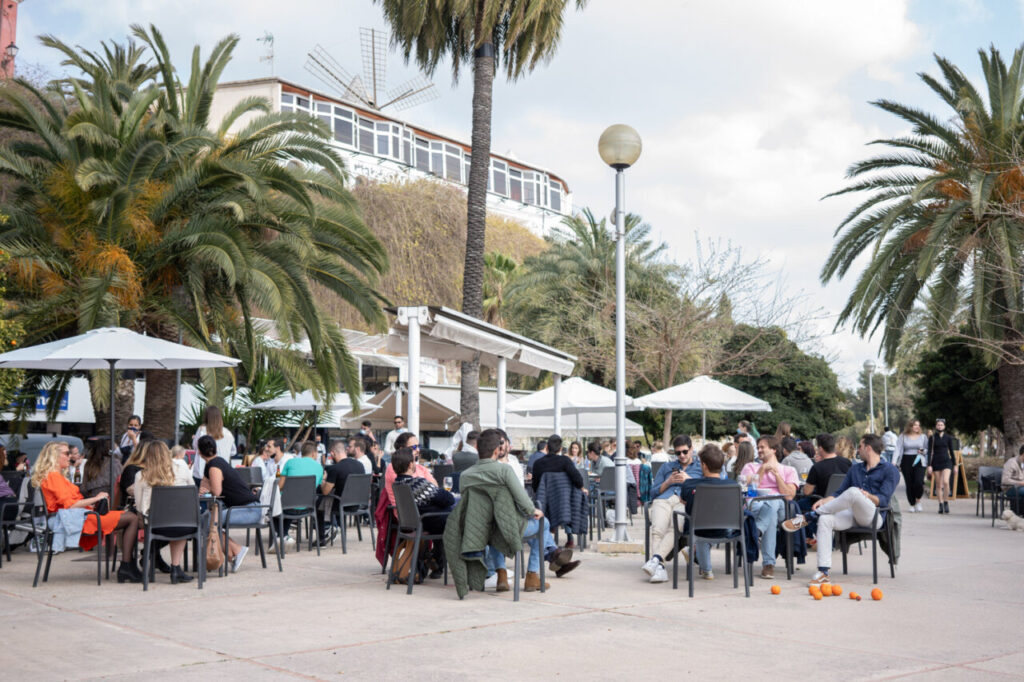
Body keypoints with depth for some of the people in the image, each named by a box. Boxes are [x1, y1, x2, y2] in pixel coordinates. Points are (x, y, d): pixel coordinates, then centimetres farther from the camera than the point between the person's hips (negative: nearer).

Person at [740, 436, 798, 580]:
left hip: (779, 505, 0)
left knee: (773, 504, -43)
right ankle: (769, 563, -47)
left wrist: (776, 474, 5)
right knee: (771, 513, -41)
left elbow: (789, 496, 8)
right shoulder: (751, 467, 31)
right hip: (754, 505, 0)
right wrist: (762, 470, 6)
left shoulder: (789, 470, 27)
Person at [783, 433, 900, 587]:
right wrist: (824, 501, 2)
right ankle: (824, 572, -30)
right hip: (852, 514, 6)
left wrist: (868, 496, -25)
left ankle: (807, 517, -23)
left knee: (853, 491, -35)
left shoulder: (890, 470, 5)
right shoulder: (855, 469, 26)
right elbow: (840, 494, 21)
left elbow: (883, 500, -7)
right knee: (825, 520, -26)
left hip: (873, 517, -6)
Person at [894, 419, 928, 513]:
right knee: (909, 484, 1)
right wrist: (894, 462, -11)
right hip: (906, 462, 0)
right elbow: (898, 449, 0)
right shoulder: (903, 437, 6)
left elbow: (928, 449, 14)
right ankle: (912, 504, 15)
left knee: (919, 482, -17)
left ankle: (918, 501, 6)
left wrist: (923, 451, -9)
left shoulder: (923, 437, 10)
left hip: (919, 462, 0)